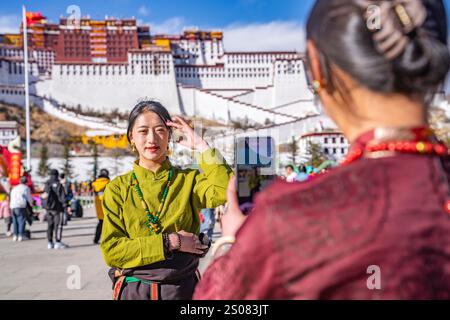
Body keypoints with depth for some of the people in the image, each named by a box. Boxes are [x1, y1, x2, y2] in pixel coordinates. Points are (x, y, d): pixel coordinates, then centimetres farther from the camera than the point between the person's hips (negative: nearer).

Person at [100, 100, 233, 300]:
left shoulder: (189, 180, 0)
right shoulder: (117, 189, -1)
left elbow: (226, 190, -21)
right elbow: (111, 250, -8)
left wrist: (200, 145, -14)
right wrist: (170, 242, -15)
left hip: (182, 289, 0)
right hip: (133, 290, 0)